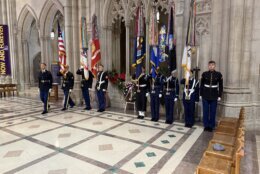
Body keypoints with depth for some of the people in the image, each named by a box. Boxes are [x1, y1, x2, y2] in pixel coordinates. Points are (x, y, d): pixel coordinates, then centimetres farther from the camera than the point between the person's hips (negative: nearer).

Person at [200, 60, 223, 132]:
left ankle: (211, 126, 18)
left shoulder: (218, 74, -2)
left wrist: (219, 96, -1)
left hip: (214, 96, 0)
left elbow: (220, 86, 3)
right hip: (205, 96, 1)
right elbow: (201, 85, 4)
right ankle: (206, 125, 18)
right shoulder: (204, 74, -1)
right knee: (205, 111, 6)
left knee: (213, 111, 6)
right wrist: (201, 95, 2)